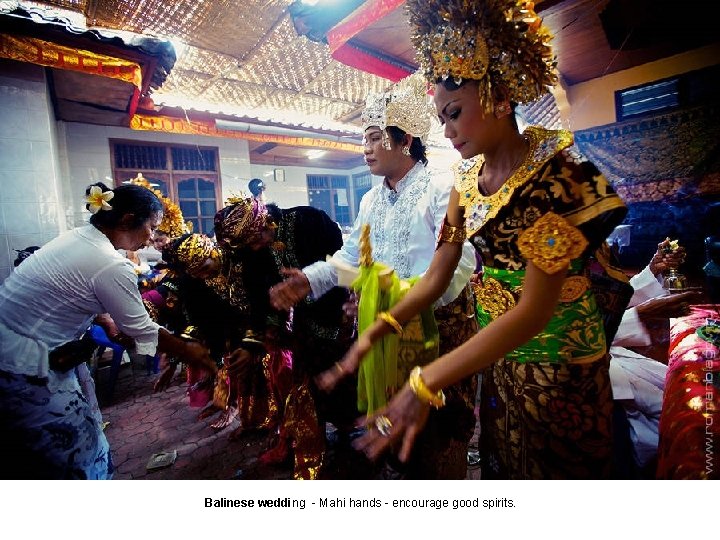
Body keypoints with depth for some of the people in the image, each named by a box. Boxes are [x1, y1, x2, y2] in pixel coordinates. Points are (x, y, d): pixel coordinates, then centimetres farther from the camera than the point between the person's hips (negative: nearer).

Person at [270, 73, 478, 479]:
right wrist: (307, 281, -5)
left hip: (437, 327, -6)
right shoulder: (371, 200, 11)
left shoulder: (441, 191, -12)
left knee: (438, 436, 9)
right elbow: (349, 257, 11)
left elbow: (456, 268, -22)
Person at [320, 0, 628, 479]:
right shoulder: (468, 179, -1)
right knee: (503, 462, 24)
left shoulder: (553, 174, -21)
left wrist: (426, 384, -32)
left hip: (557, 356, -6)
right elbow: (437, 276, -1)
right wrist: (375, 331, -12)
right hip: (494, 350, 6)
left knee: (559, 466, 17)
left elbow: (534, 310, -27)